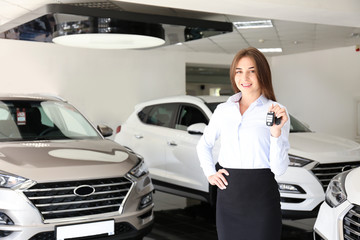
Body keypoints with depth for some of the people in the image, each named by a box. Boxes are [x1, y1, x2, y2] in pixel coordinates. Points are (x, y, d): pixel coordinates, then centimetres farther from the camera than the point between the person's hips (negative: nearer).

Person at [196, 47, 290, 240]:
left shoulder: (275, 112, -3)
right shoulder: (223, 110, 8)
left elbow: (279, 169, -8)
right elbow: (203, 145, 23)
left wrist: (276, 132, -20)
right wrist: (210, 174, 10)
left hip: (261, 197, -3)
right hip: (228, 197, 4)